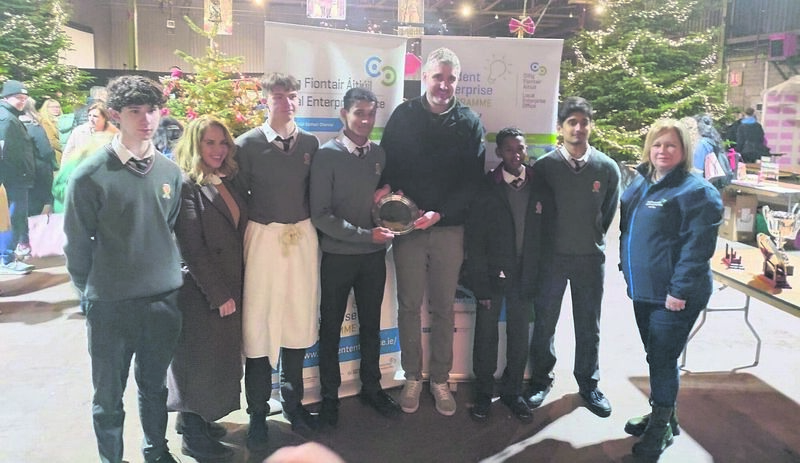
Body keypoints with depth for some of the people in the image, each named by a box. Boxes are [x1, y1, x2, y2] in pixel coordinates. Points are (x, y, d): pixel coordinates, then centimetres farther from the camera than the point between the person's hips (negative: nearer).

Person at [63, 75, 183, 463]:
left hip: (164, 299, 3)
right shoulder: (91, 174, -12)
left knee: (155, 387, 20)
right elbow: (77, 243, -4)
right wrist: (89, 292, 4)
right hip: (110, 304, -3)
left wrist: (169, 273, 11)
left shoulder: (170, 171, 0)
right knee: (109, 395, 12)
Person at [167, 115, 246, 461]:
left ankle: (195, 418, 35)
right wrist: (219, 295, -16)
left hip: (229, 288, 8)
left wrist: (233, 289, 8)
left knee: (219, 355, 17)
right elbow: (192, 248, -18)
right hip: (201, 291, -8)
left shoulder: (226, 182, 10)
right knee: (201, 359, 4)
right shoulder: (186, 185, -14)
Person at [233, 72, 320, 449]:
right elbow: (239, 195, -1)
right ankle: (258, 413, 19)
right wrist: (257, 224, -3)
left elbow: (314, 191, 10)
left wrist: (307, 224, 2)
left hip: (303, 237, 3)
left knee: (298, 319, 10)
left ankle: (293, 400, 30)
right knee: (260, 322, 2)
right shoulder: (247, 144, -4)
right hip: (263, 238, -3)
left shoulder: (310, 143, 6)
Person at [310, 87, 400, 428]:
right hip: (338, 256, -4)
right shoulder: (327, 156, -11)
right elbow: (320, 215, -15)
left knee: (371, 324, 17)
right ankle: (329, 396, 26)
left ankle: (371, 388, 34)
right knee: (331, 328, 10)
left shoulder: (379, 154, 4)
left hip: (374, 254, 4)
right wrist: (366, 234, -20)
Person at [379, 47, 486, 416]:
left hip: (449, 228, 0)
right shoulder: (404, 115, 2)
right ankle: (412, 377, 23)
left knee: (443, 307, 9)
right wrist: (386, 189, -18)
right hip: (408, 225, 0)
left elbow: (473, 180, -2)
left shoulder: (469, 122, 2)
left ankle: (440, 379, 23)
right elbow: (385, 163, 4)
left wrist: (439, 213, -14)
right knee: (409, 305, 7)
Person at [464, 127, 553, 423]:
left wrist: (538, 277, -2)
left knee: (519, 337, 11)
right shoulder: (486, 189, -5)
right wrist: (480, 284, -10)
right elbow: (475, 240, -7)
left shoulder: (540, 189, 2)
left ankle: (512, 391, 29)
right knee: (486, 335, 7)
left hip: (525, 278, 2)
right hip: (492, 276, -2)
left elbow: (546, 235, 4)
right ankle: (483, 393, 24)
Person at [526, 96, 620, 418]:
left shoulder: (607, 168, -5)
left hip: (591, 257, 1)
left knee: (589, 325, 12)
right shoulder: (544, 166, -8)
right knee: (544, 322, 9)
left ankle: (588, 383, 29)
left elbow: (609, 213, 8)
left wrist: (593, 239, 12)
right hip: (552, 256, -1)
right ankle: (541, 379, 27)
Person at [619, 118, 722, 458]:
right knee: (655, 356, 18)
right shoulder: (640, 184, 12)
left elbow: (697, 247, -19)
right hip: (643, 289, 8)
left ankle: (661, 427, 17)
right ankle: (661, 414, 34)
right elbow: (627, 230, 21)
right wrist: (627, 270, 17)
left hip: (673, 294, -7)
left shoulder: (695, 191, -12)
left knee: (662, 358, 0)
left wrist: (680, 290, -21)